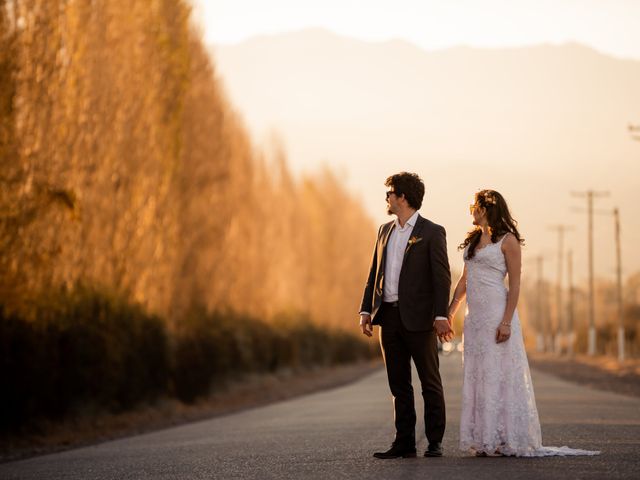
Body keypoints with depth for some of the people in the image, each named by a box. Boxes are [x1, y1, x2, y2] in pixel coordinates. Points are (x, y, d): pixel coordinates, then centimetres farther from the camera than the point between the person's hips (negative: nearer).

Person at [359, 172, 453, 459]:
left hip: (419, 318, -6)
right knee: (399, 385, 9)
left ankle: (435, 442, 8)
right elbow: (374, 273, 16)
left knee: (430, 384, 2)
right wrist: (366, 310, 7)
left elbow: (442, 277, -10)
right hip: (389, 317, 6)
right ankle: (404, 443, 13)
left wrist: (441, 316, -17)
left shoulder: (432, 233, -5)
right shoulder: (384, 231, 14)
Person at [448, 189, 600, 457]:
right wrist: (449, 313, 14)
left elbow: (515, 284, -10)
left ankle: (505, 440, -1)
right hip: (475, 317, 7)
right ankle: (485, 440, 11)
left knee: (498, 375, -6)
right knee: (476, 377, 6)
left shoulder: (507, 241, -6)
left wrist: (506, 321, -18)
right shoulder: (473, 240, 16)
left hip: (496, 314, -7)